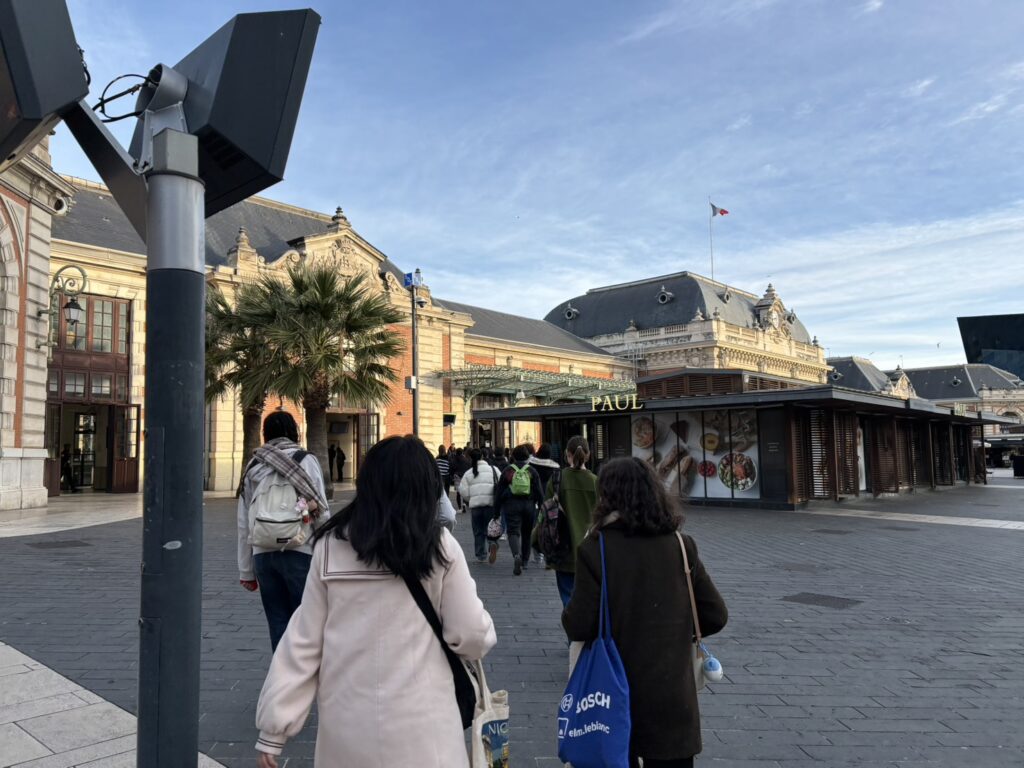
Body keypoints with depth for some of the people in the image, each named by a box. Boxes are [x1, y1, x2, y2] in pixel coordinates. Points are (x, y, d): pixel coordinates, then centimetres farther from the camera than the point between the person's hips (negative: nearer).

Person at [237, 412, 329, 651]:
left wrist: (246, 571, 21)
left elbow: (243, 524, 16)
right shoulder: (306, 460, 1)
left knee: (278, 623, 11)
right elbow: (322, 511, -6)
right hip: (299, 552, -4)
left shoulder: (253, 468, 14)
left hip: (263, 554, 4)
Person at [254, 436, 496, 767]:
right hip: (418, 727, -2)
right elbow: (470, 636, -6)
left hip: (347, 723, 2)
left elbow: (303, 639, -1)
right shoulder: (440, 546, -9)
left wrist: (273, 727, 5)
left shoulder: (331, 546, -4)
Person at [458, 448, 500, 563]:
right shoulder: (493, 469, 4)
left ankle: (481, 555, 16)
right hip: (491, 504, -1)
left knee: (478, 532, 12)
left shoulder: (468, 473, 6)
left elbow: (463, 492, 2)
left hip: (475, 505, 1)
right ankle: (493, 544, -19)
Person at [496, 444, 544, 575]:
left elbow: (500, 491, 3)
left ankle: (517, 556, -31)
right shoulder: (532, 471, 5)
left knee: (513, 531, -5)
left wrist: (498, 509, 8)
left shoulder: (507, 470, 3)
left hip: (511, 505, -2)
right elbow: (539, 492, 0)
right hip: (528, 505, 2)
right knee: (527, 533, 15)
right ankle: (524, 561, 24)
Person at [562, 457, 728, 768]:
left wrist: (568, 615, 5)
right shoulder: (680, 546, -6)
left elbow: (579, 627, -17)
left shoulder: (595, 548, -15)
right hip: (672, 693, 2)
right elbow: (715, 616, -1)